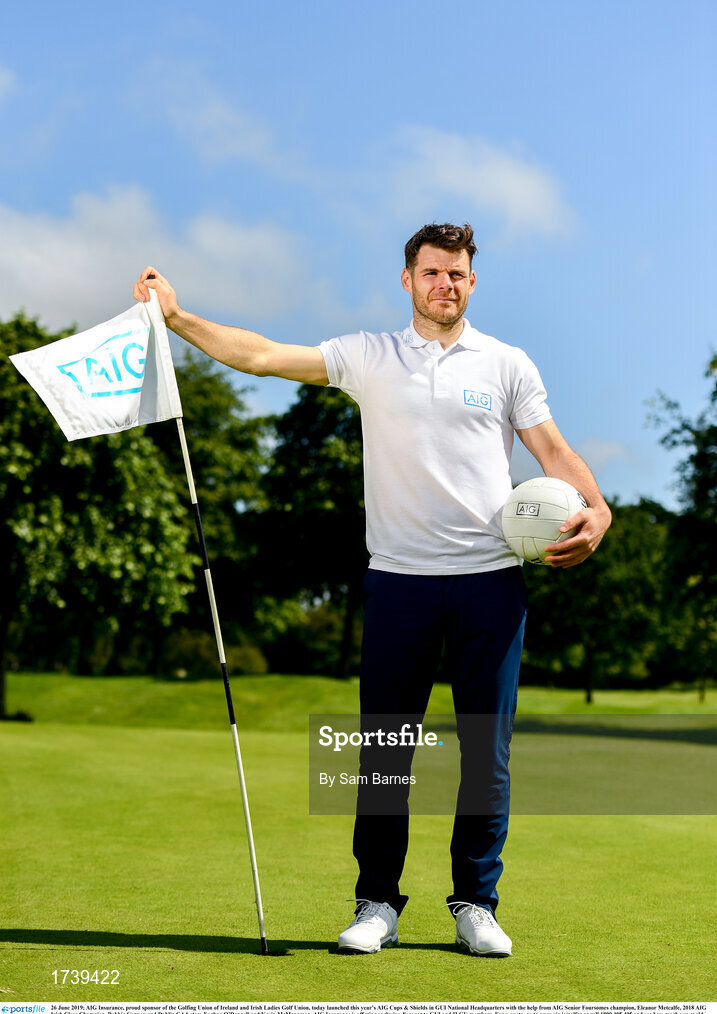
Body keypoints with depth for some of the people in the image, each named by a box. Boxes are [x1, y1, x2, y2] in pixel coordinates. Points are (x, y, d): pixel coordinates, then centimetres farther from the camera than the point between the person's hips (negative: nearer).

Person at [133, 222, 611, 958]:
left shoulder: (506, 364, 9)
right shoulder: (369, 357, 8)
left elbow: (553, 449, 5)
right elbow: (263, 356, 3)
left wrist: (595, 510, -13)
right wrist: (175, 316, -3)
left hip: (490, 577, 0)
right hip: (398, 578, 0)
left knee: (487, 750, 3)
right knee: (383, 745, 2)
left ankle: (476, 904, 16)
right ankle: (377, 903, 14)